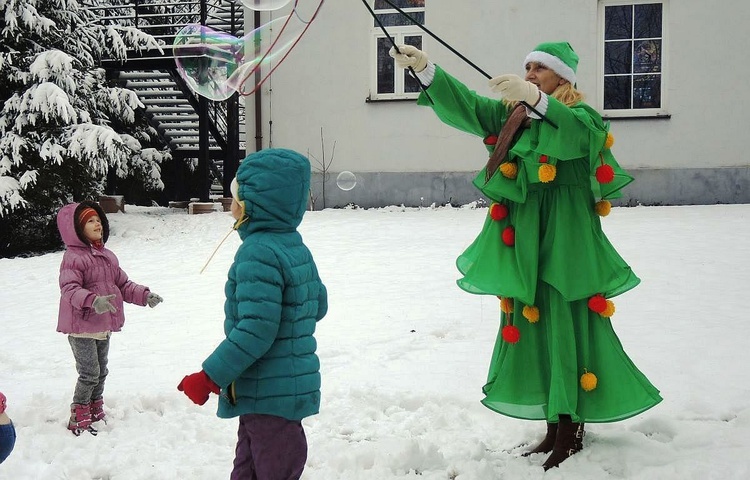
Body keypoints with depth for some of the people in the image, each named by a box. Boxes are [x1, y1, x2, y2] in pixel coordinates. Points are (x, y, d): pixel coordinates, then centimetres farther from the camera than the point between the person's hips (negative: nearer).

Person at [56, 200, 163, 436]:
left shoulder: (107, 256, 11)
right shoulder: (73, 257, -15)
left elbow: (123, 284, 15)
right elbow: (69, 289, -27)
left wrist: (144, 295, 1)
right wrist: (92, 301, -43)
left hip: (103, 326, 8)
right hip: (81, 327, -8)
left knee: (101, 372, 18)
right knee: (90, 374, -7)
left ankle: (96, 413, 33)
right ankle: (78, 419, 7)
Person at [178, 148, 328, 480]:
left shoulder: (258, 253, -23)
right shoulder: (296, 247, 6)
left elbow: (256, 329, -28)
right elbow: (318, 305, 15)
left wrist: (209, 377, -22)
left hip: (269, 395, -9)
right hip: (291, 386, 9)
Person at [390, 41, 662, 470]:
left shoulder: (580, 117, -3)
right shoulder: (511, 114, 15)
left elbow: (573, 134, -27)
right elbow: (465, 106, 6)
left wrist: (534, 99, -41)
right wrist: (425, 69, -6)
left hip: (564, 243, -6)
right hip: (522, 244, 7)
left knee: (566, 330, -5)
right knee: (531, 330, 9)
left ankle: (571, 431, 4)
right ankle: (555, 429, 19)